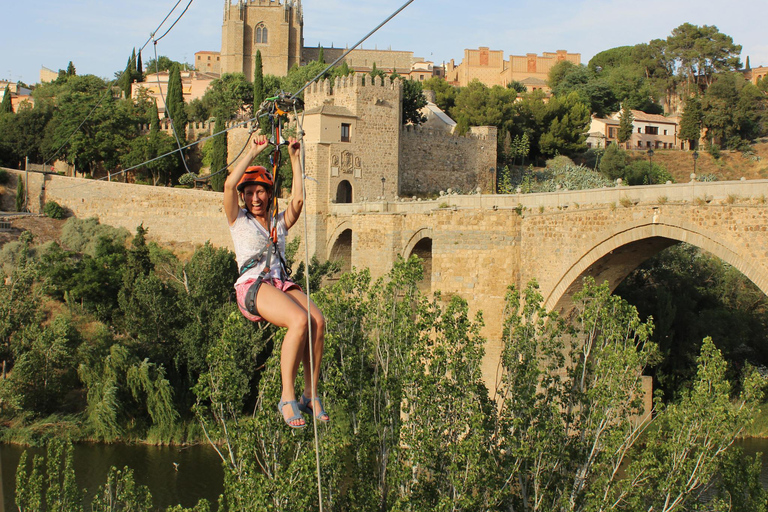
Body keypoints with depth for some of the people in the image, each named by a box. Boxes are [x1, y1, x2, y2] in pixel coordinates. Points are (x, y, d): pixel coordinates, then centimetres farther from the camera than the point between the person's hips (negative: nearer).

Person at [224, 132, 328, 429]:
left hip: (282, 284, 5)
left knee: (318, 321, -27)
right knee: (299, 320, -32)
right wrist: (253, 152, 2)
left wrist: (295, 159, 11)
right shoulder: (238, 221, 14)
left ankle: (311, 395, -18)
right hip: (252, 287, -4)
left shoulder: (280, 222, 25)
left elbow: (298, 199, 9)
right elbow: (229, 185, -1)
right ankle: (287, 398, -27)